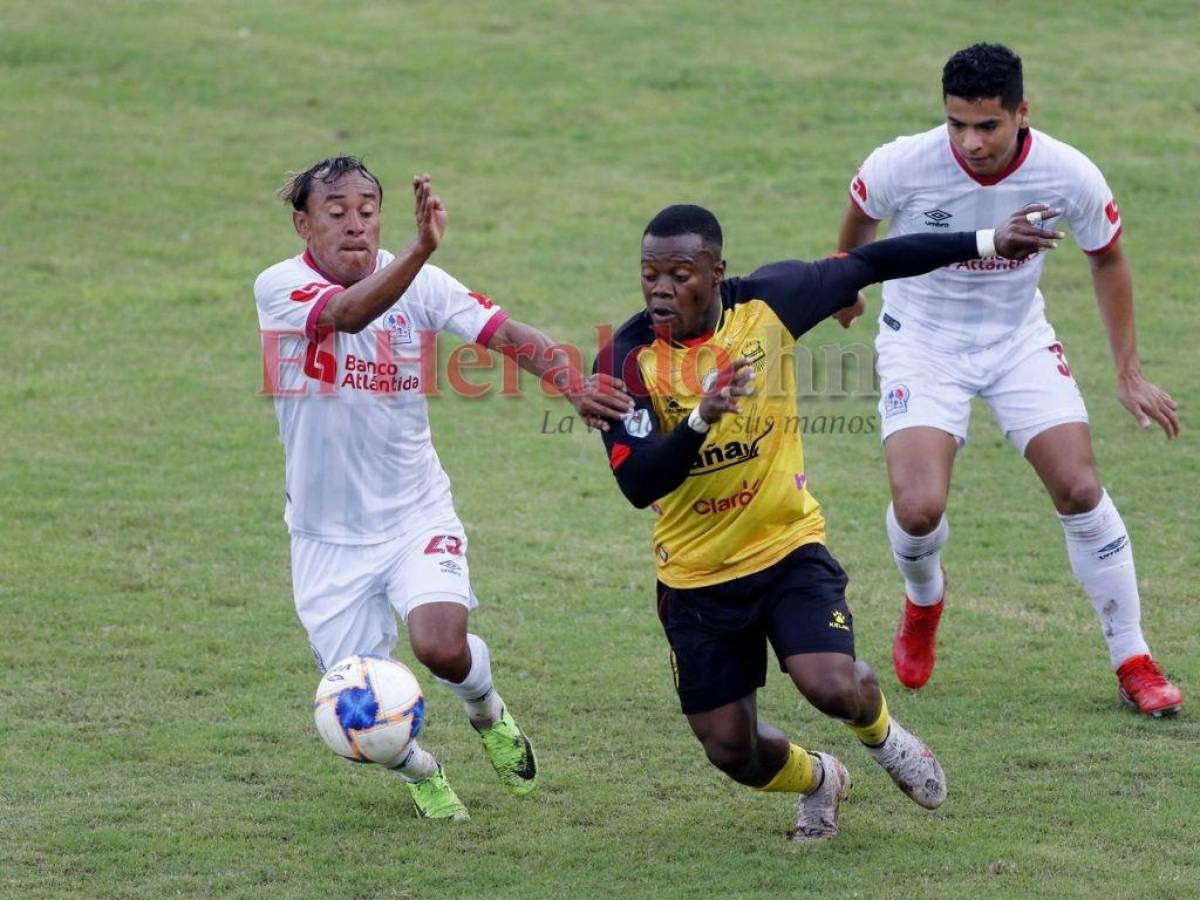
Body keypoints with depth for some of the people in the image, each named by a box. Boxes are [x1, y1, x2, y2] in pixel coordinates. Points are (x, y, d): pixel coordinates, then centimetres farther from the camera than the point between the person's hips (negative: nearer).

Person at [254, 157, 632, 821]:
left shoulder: (418, 282, -7)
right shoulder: (279, 287, -15)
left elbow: (506, 333, -17)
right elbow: (349, 313, -35)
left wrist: (572, 383, -37)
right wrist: (421, 248, -52)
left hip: (416, 516, 1)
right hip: (328, 536, 0)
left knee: (442, 648, -25)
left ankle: (488, 713, 12)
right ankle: (419, 770, 35)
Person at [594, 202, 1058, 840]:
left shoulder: (768, 302, -10)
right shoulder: (625, 359, -16)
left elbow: (870, 264, 3)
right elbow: (637, 485, -24)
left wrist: (987, 242, 5)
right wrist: (701, 417, -41)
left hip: (788, 547, 0)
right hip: (695, 575, 0)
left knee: (833, 687, -22)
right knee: (730, 750, 4)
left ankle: (880, 733, 16)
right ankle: (818, 781, 39)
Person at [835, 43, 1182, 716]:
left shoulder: (1069, 176, -21)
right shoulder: (903, 166, -25)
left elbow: (1107, 258, 0)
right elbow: (861, 215, 1)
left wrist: (1130, 373, 2)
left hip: (1019, 339, 1)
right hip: (922, 341, -1)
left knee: (1080, 489, -10)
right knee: (918, 509, -18)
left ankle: (1133, 661, 8)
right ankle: (924, 601, 19)